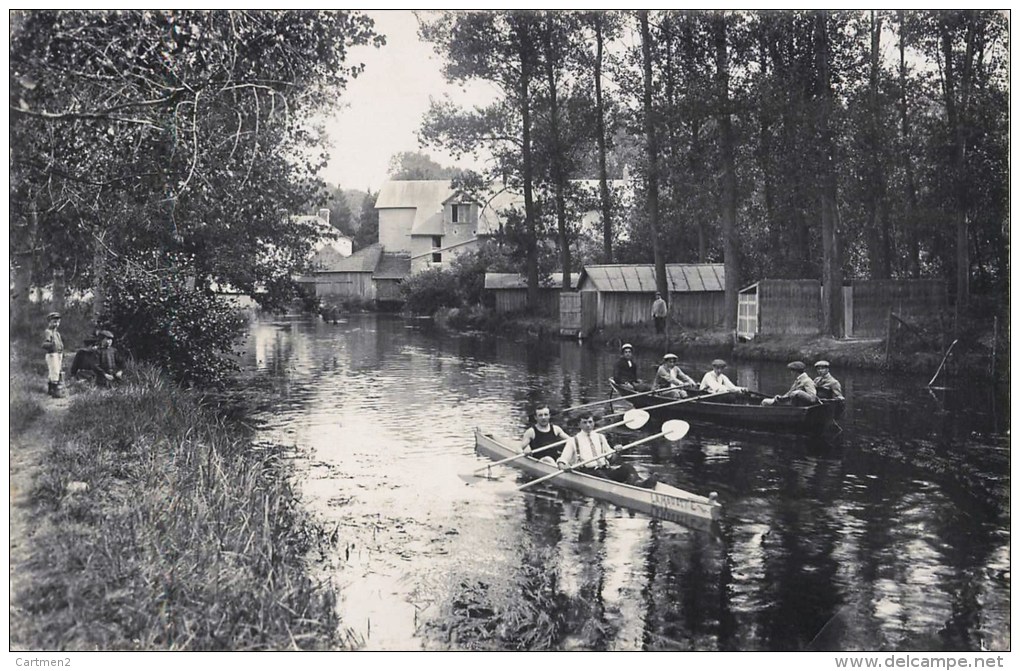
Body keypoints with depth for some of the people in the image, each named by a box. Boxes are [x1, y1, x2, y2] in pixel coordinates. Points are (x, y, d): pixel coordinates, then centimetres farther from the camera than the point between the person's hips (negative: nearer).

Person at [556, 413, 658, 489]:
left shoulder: (600, 437, 26)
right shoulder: (573, 441, 14)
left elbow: (610, 457, 25)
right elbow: (563, 459, 7)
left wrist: (615, 452, 3)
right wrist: (562, 465, -16)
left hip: (605, 469, 4)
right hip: (587, 472, -4)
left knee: (626, 467, -24)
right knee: (598, 474, -39)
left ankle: (638, 483, -56)